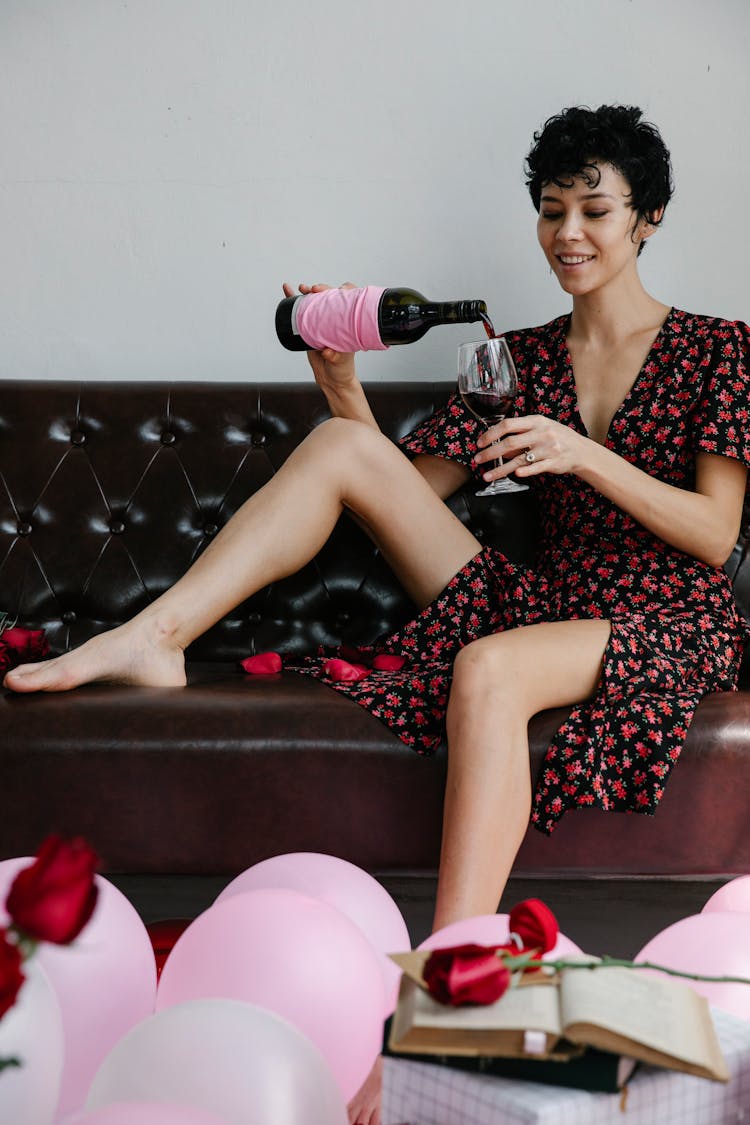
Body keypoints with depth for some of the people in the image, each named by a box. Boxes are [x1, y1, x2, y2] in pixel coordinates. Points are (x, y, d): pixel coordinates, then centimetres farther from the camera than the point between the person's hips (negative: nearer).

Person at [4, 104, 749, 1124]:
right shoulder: (522, 357, 15)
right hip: (539, 600, 5)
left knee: (488, 670, -40)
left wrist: (583, 454, -19)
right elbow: (405, 488, 10)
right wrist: (343, 384, -6)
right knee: (343, 443, -11)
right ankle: (151, 639, -18)